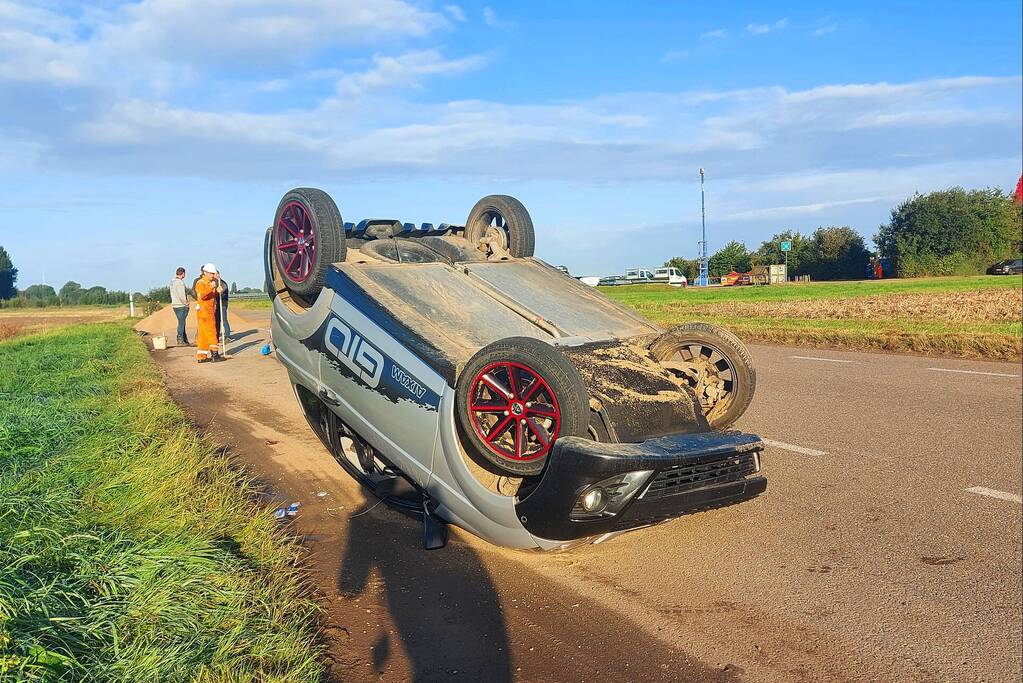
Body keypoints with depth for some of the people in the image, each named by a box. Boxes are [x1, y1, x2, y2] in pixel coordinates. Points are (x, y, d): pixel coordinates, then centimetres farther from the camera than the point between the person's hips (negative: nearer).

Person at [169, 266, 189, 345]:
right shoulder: (180, 282, -16)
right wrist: (186, 303, -6)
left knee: (182, 322, 15)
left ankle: (185, 339, 20)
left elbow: (172, 294, 15)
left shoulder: (172, 282, 12)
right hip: (181, 305, -9)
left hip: (175, 305, 9)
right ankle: (180, 341, -2)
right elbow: (181, 295, -20)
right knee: (181, 323, -4)